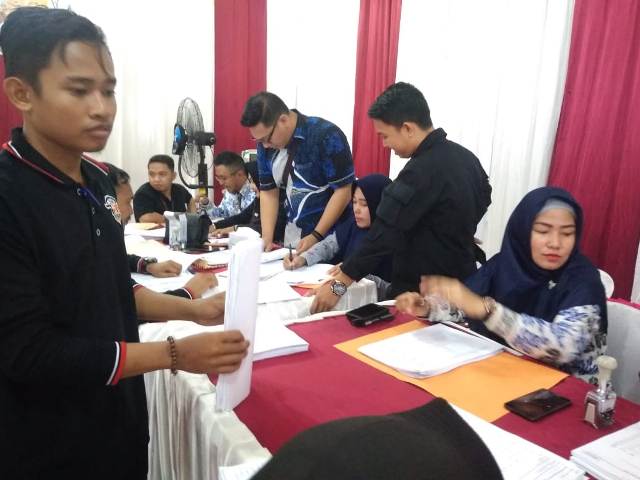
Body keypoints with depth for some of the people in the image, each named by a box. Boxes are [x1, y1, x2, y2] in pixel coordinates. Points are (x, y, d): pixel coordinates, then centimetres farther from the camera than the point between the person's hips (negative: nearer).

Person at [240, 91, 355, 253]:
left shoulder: (326, 136, -18)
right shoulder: (266, 144, -1)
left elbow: (343, 191, -16)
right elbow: (268, 192, 6)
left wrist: (316, 236, -19)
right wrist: (267, 237, -5)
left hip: (329, 237, -5)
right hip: (292, 238, 5)